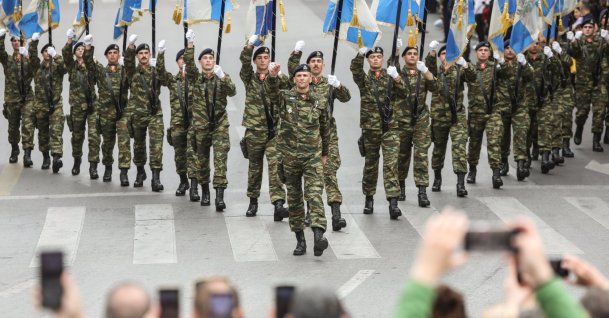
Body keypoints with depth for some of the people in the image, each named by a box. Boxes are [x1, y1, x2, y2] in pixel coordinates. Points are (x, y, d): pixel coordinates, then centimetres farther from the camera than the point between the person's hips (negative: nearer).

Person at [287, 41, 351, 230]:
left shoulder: (329, 83, 9)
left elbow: (345, 98, -4)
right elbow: (292, 71, -11)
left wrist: (338, 86, -24)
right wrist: (297, 53, -26)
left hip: (328, 135, -1)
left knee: (330, 172, -9)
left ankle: (336, 215, -17)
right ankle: (311, 212, 20)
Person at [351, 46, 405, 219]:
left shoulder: (390, 77, 7)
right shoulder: (364, 78, 5)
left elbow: (403, 94, -5)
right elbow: (355, 70, -17)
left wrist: (397, 78, -23)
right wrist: (360, 55, -35)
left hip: (390, 128, -1)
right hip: (370, 128, 1)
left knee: (391, 164, -10)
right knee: (370, 164, 10)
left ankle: (393, 202, -16)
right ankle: (369, 198, 26)